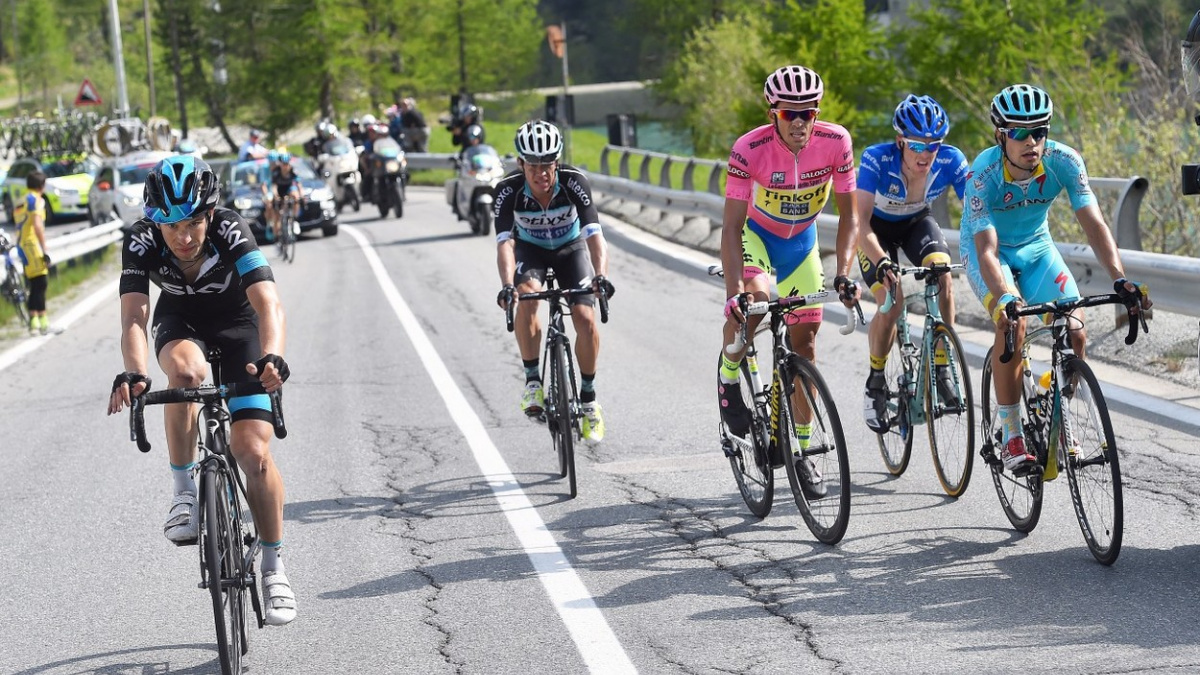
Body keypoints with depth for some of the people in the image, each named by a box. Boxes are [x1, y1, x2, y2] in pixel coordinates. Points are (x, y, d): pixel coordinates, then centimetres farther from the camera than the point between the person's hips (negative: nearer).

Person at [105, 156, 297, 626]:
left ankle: (274, 568, 4)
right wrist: (134, 375, -55)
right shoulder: (141, 241, -28)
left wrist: (272, 357, -63)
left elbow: (268, 303, -44)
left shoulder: (231, 231, -33)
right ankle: (184, 494, -21)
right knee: (185, 370, -37)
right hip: (180, 322, 1)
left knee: (253, 451, -13)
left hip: (237, 323, -1)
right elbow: (134, 317, -36)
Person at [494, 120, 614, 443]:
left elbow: (594, 233, -38)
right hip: (530, 249, 0)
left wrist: (600, 275, -55)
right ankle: (533, 380, -16)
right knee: (527, 297, -31)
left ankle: (588, 397, 3)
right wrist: (507, 285, -53)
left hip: (570, 249, 0)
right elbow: (505, 242, -36)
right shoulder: (508, 190, -29)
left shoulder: (574, 182, -31)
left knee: (585, 318, -17)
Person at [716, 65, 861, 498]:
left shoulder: (836, 142, -24)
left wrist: (843, 274, -28)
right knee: (755, 298, -34)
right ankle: (729, 375, -4)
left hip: (802, 240, 3)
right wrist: (735, 293, -40)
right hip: (755, 235, -3)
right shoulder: (750, 149, -31)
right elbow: (731, 227, -30)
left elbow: (848, 216, -15)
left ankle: (800, 450, 12)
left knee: (805, 342, 0)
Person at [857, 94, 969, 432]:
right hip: (878, 227, -2)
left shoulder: (950, 160, -28)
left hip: (917, 223, 2)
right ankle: (875, 384, 1)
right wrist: (881, 263, -56)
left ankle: (942, 369, -13)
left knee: (943, 277, -27)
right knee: (892, 301, -22)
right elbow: (862, 223, -40)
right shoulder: (877, 159, -34)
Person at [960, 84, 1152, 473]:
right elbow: (986, 249, -38)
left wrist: (1120, 280, -45)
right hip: (987, 250, -3)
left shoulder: (1064, 161, -25)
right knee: (1014, 324, -30)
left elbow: (1093, 223, -30)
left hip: (1036, 248, 3)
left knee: (1075, 333, -15)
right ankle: (1011, 437, -17)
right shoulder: (983, 174, -32)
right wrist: (1005, 300, -56)